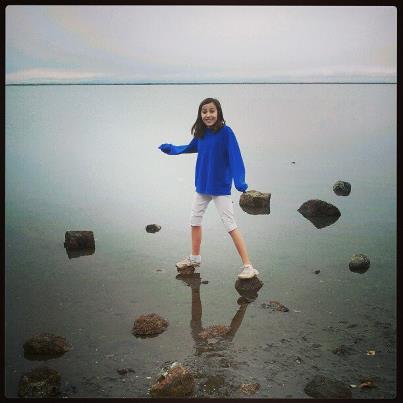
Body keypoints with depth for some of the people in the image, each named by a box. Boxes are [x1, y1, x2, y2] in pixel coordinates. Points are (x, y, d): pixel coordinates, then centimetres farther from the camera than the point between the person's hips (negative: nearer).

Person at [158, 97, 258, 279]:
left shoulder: (225, 132, -17)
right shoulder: (201, 133, 0)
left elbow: (235, 157, -25)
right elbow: (191, 148, 21)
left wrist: (240, 181, -36)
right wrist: (172, 149, 24)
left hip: (220, 187, -7)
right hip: (202, 185, 7)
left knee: (230, 225, -7)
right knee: (194, 220, 17)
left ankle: (248, 266, -1)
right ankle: (195, 258, 37)